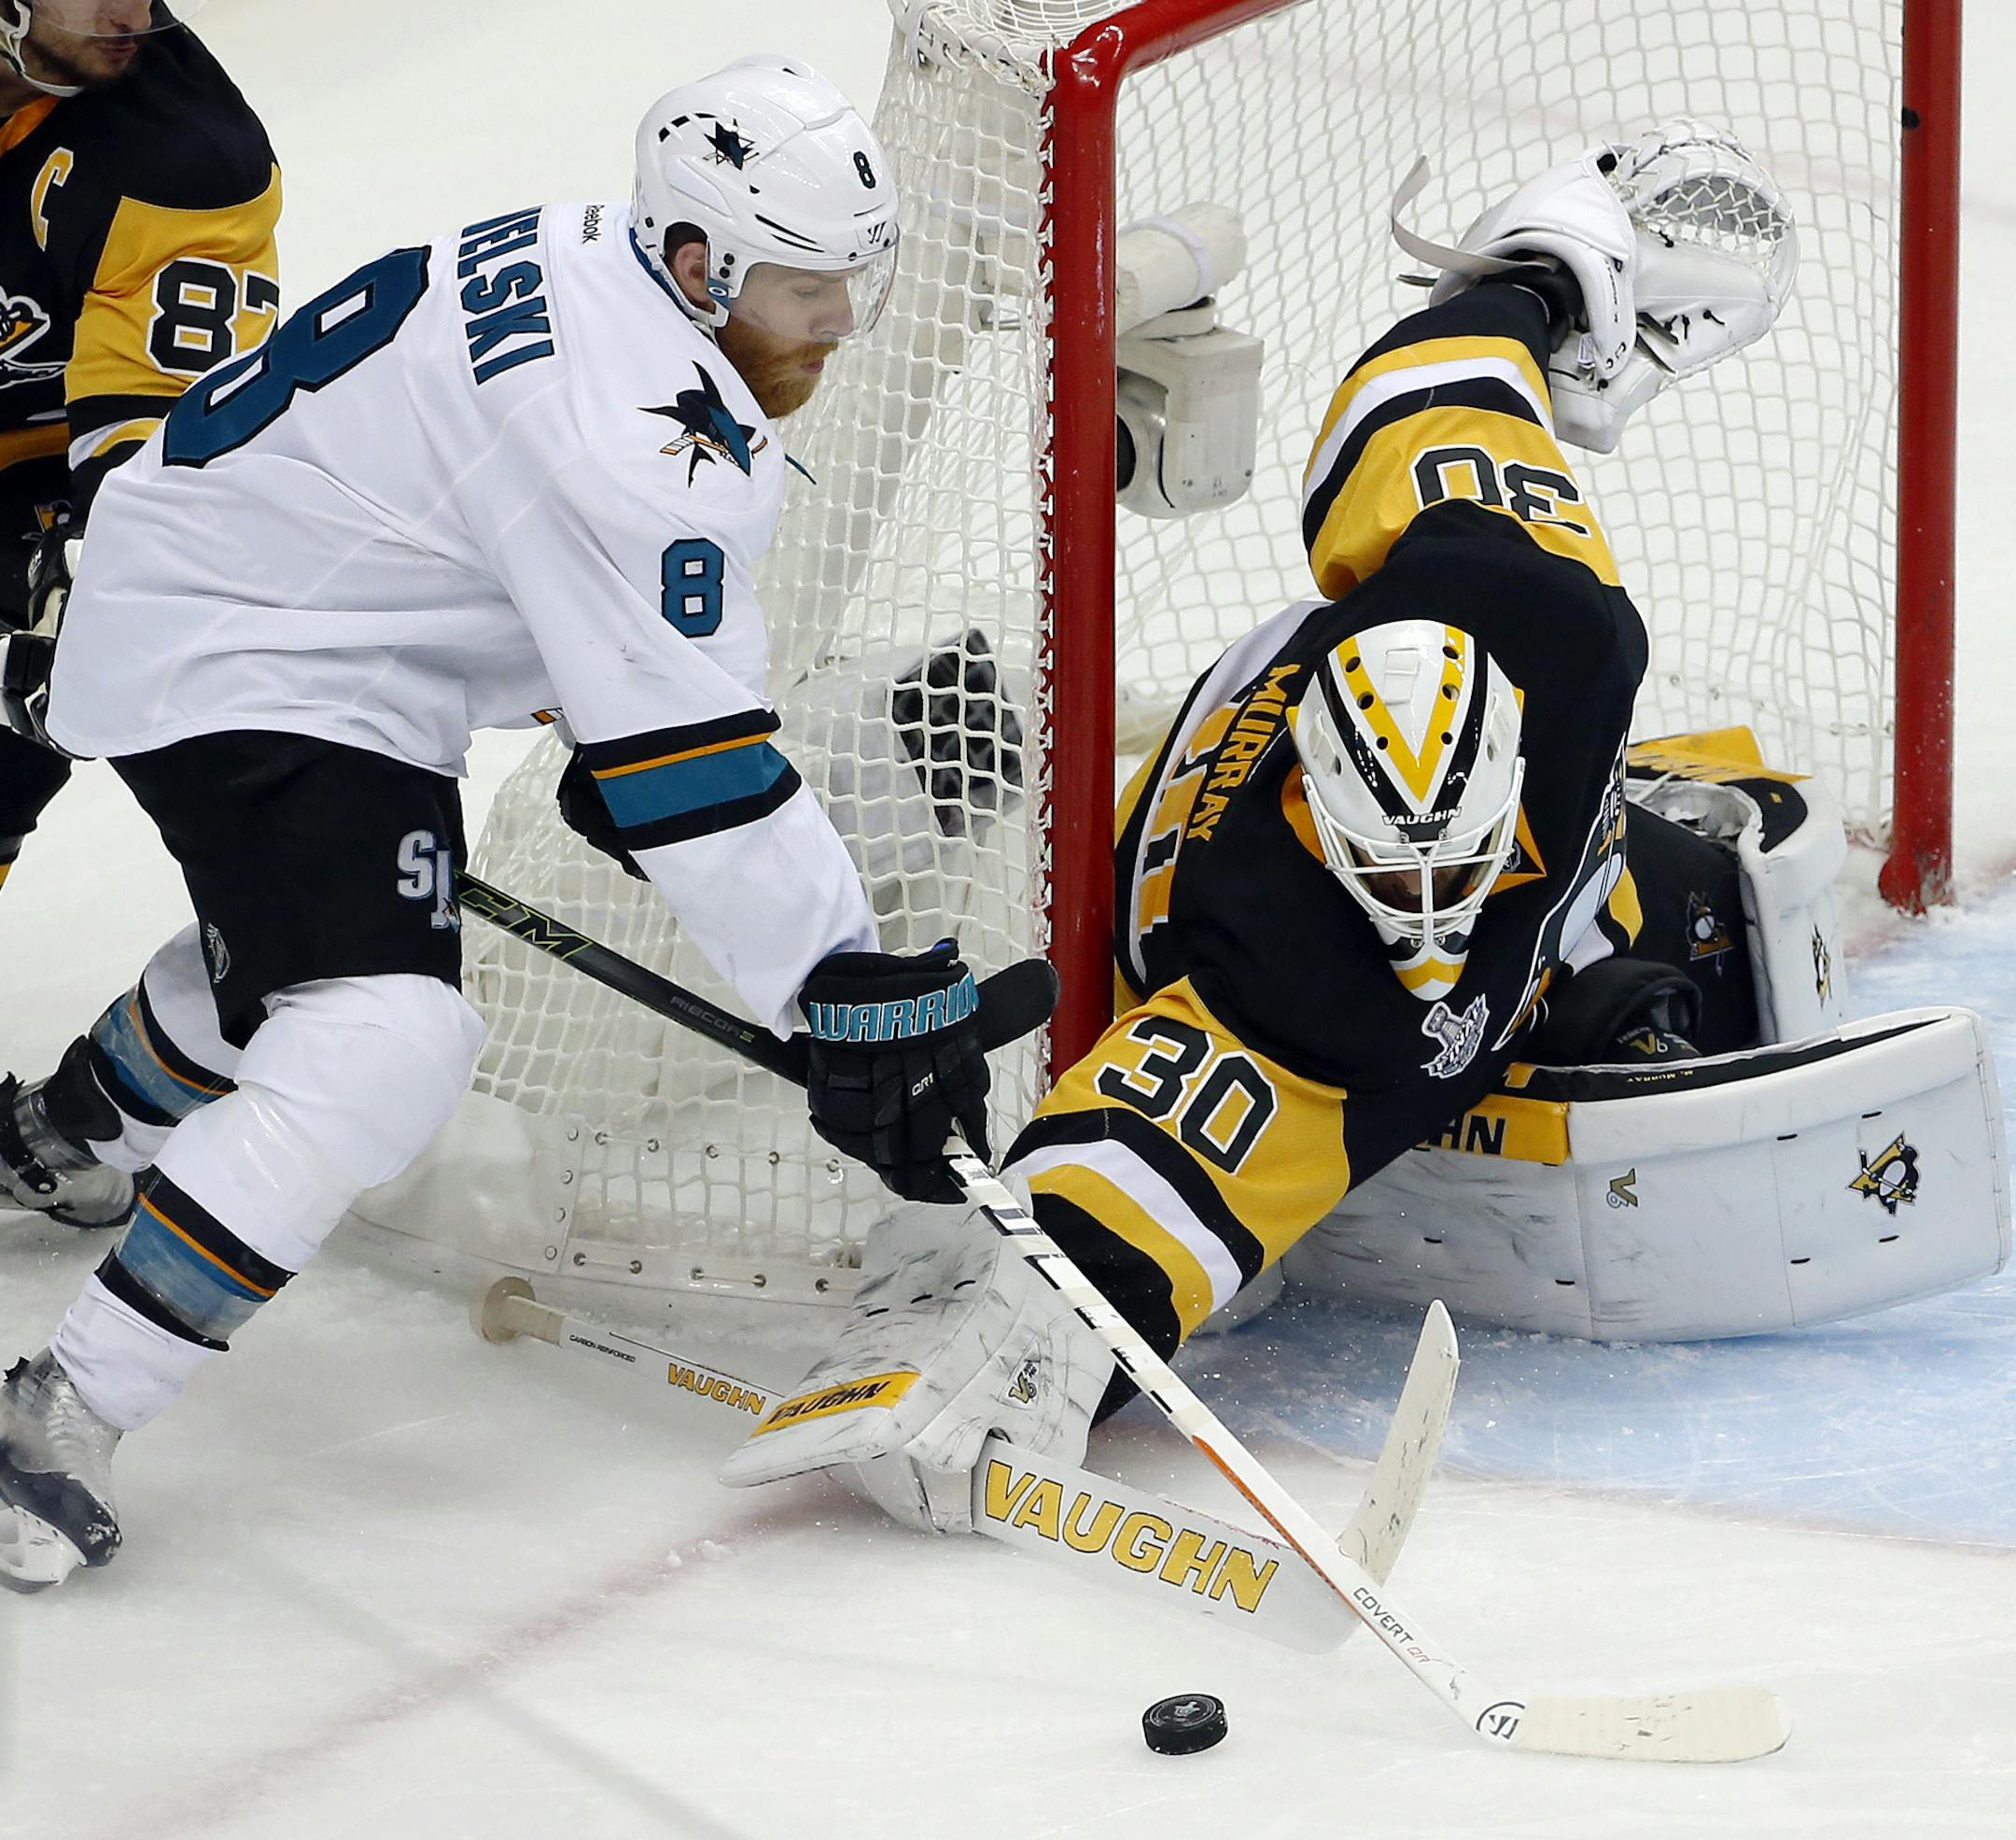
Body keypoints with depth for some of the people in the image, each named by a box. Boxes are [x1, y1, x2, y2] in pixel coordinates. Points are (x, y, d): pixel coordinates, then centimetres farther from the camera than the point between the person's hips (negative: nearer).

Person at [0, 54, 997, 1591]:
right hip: (235, 673, -11)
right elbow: (688, 760, -30)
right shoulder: (626, 423, -29)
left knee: (310, 936, 36)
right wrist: (856, 993, -28)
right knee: (387, 1043, -26)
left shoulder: (589, 262, 1)